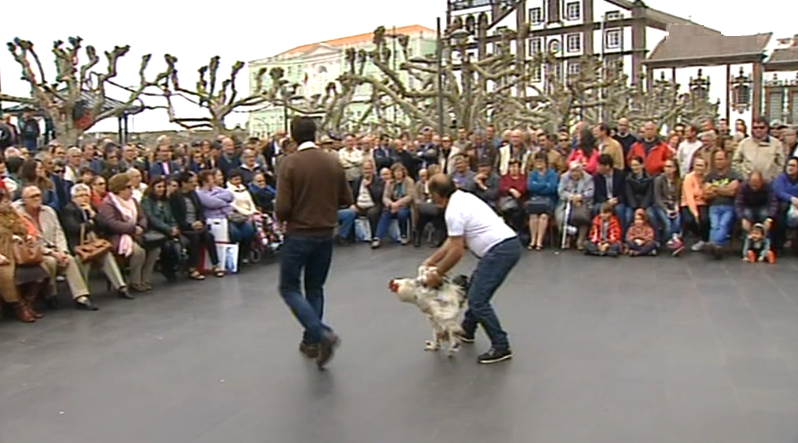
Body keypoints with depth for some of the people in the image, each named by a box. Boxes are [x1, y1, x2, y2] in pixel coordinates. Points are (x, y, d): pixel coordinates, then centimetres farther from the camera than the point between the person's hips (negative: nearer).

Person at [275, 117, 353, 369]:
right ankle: (311, 341, 22)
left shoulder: (290, 163, -14)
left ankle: (322, 334, -9)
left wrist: (282, 218, 5)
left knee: (289, 288, 7)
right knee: (315, 288, 18)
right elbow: (347, 200, 4)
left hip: (299, 234, -5)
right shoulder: (333, 162, -1)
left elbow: (282, 208, -17)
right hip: (326, 234, 5)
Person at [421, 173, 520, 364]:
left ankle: (501, 347, -2)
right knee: (475, 287, 25)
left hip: (501, 250, -11)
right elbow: (454, 240, 23)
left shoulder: (453, 210, -14)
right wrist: (432, 260, 26)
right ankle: (467, 331, 40)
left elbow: (457, 251, -14)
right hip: (508, 244, 11)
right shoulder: (462, 198, 17)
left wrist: (437, 273, -2)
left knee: (478, 300, -8)